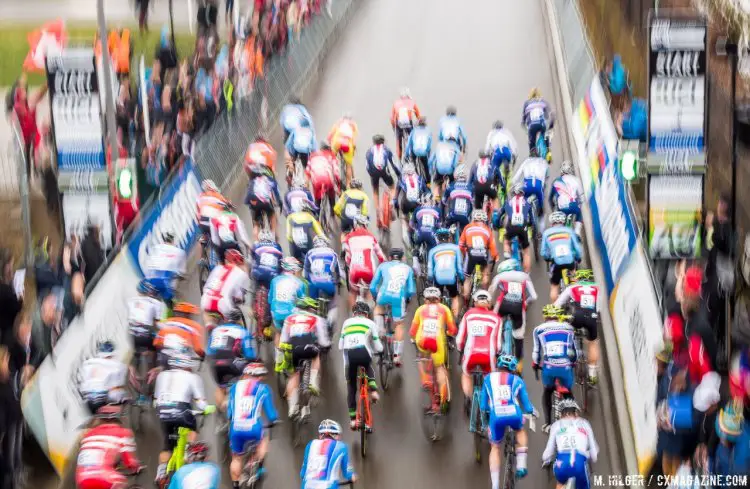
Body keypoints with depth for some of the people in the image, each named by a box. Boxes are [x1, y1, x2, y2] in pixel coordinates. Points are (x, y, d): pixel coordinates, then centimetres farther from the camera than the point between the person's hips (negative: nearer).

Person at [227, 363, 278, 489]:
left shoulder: (235, 387, 15)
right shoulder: (263, 388, 8)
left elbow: (229, 413, 16)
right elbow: (271, 414, 9)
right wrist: (274, 419, 32)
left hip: (236, 430, 2)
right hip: (253, 430, -2)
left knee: (236, 458, 23)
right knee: (263, 439, 32)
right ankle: (259, 467, 17)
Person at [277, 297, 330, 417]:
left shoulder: (289, 319, 27)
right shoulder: (316, 319, 21)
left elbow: (283, 341, 25)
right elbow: (323, 342, 16)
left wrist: (280, 361, 33)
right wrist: (328, 344, 39)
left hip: (291, 349, 2)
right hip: (308, 347, -2)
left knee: (293, 375, 20)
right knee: (316, 355, 33)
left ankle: (292, 406, 7)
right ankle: (313, 382, 16)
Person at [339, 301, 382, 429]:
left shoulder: (346, 322, 24)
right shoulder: (370, 323, 19)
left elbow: (340, 346, 20)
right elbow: (378, 348, 17)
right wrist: (379, 349, 40)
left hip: (349, 354, 1)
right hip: (363, 353, -1)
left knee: (351, 387, 15)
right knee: (368, 366, 36)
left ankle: (352, 418, 11)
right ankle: (373, 389, 15)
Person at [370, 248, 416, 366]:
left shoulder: (383, 266, 20)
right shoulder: (408, 268, 21)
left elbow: (372, 287, 17)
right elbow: (412, 291, 14)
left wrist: (375, 298, 34)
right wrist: (408, 299, 33)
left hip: (384, 295, 0)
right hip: (399, 298, 0)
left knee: (379, 308, 34)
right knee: (399, 325, 17)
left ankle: (380, 329, 11)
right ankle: (397, 356, 13)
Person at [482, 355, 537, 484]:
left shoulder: (488, 378, 20)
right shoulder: (517, 380, 19)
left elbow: (483, 406, 21)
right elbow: (527, 406, 19)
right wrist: (533, 411, 41)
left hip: (496, 417, 0)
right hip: (514, 415, 0)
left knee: (495, 448, 23)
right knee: (520, 431, 35)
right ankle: (521, 466, 21)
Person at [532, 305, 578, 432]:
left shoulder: (539, 329, 10)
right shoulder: (568, 328, 15)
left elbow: (537, 352, 11)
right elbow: (575, 350, 21)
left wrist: (535, 365, 30)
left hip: (548, 367, 0)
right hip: (566, 367, 0)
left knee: (547, 391, 26)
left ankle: (547, 423, 16)